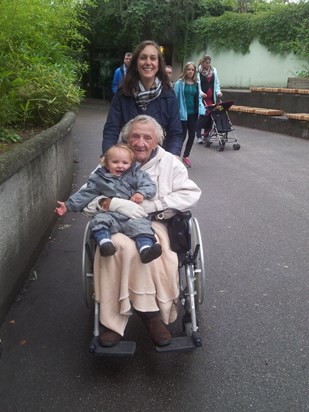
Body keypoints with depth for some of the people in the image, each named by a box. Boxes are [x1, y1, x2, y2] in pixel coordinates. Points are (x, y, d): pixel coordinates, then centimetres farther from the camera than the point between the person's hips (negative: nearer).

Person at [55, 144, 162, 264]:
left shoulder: (136, 175, 15)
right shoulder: (99, 178, 17)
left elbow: (150, 186, 7)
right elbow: (85, 194, 18)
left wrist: (141, 193, -15)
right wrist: (68, 205, 11)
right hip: (110, 214, 2)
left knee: (140, 225, -29)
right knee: (99, 219, -28)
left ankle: (146, 249, -48)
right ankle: (105, 242, -44)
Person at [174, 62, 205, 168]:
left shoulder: (197, 83, 8)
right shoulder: (179, 83, -6)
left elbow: (199, 98, 12)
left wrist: (201, 110, 1)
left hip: (193, 113, 5)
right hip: (183, 113, -5)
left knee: (192, 135, 9)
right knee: (182, 135, 1)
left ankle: (186, 155, 26)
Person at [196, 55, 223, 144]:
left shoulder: (214, 71, 11)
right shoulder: (198, 71, -2)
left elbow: (216, 83, 15)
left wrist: (218, 92, -1)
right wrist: (201, 93, -22)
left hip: (211, 98, 4)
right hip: (201, 98, -4)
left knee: (210, 116, 1)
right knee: (202, 116, -5)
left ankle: (206, 135, 12)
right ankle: (199, 136, 7)